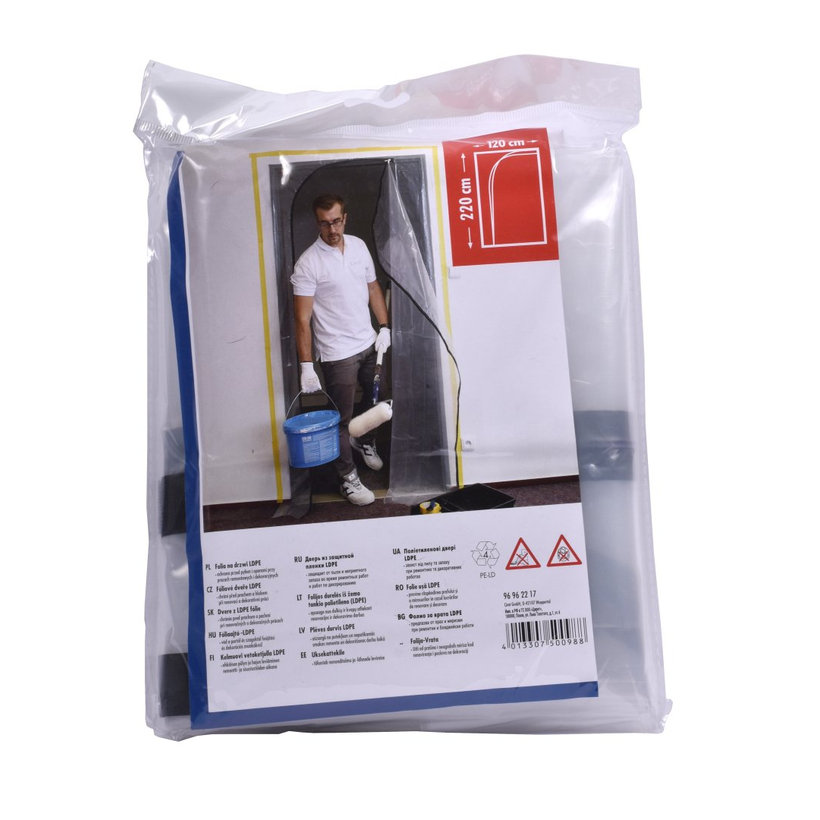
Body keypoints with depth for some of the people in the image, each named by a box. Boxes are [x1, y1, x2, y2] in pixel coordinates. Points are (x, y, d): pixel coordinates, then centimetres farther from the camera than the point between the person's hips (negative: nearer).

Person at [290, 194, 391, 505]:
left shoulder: (359, 245, 3)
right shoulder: (307, 263, -16)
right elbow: (302, 319, -17)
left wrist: (384, 327, 6)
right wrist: (306, 366, -20)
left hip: (369, 343, 7)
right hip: (338, 353, -6)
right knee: (342, 418, 2)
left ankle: (365, 442, 50)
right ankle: (348, 478, 18)